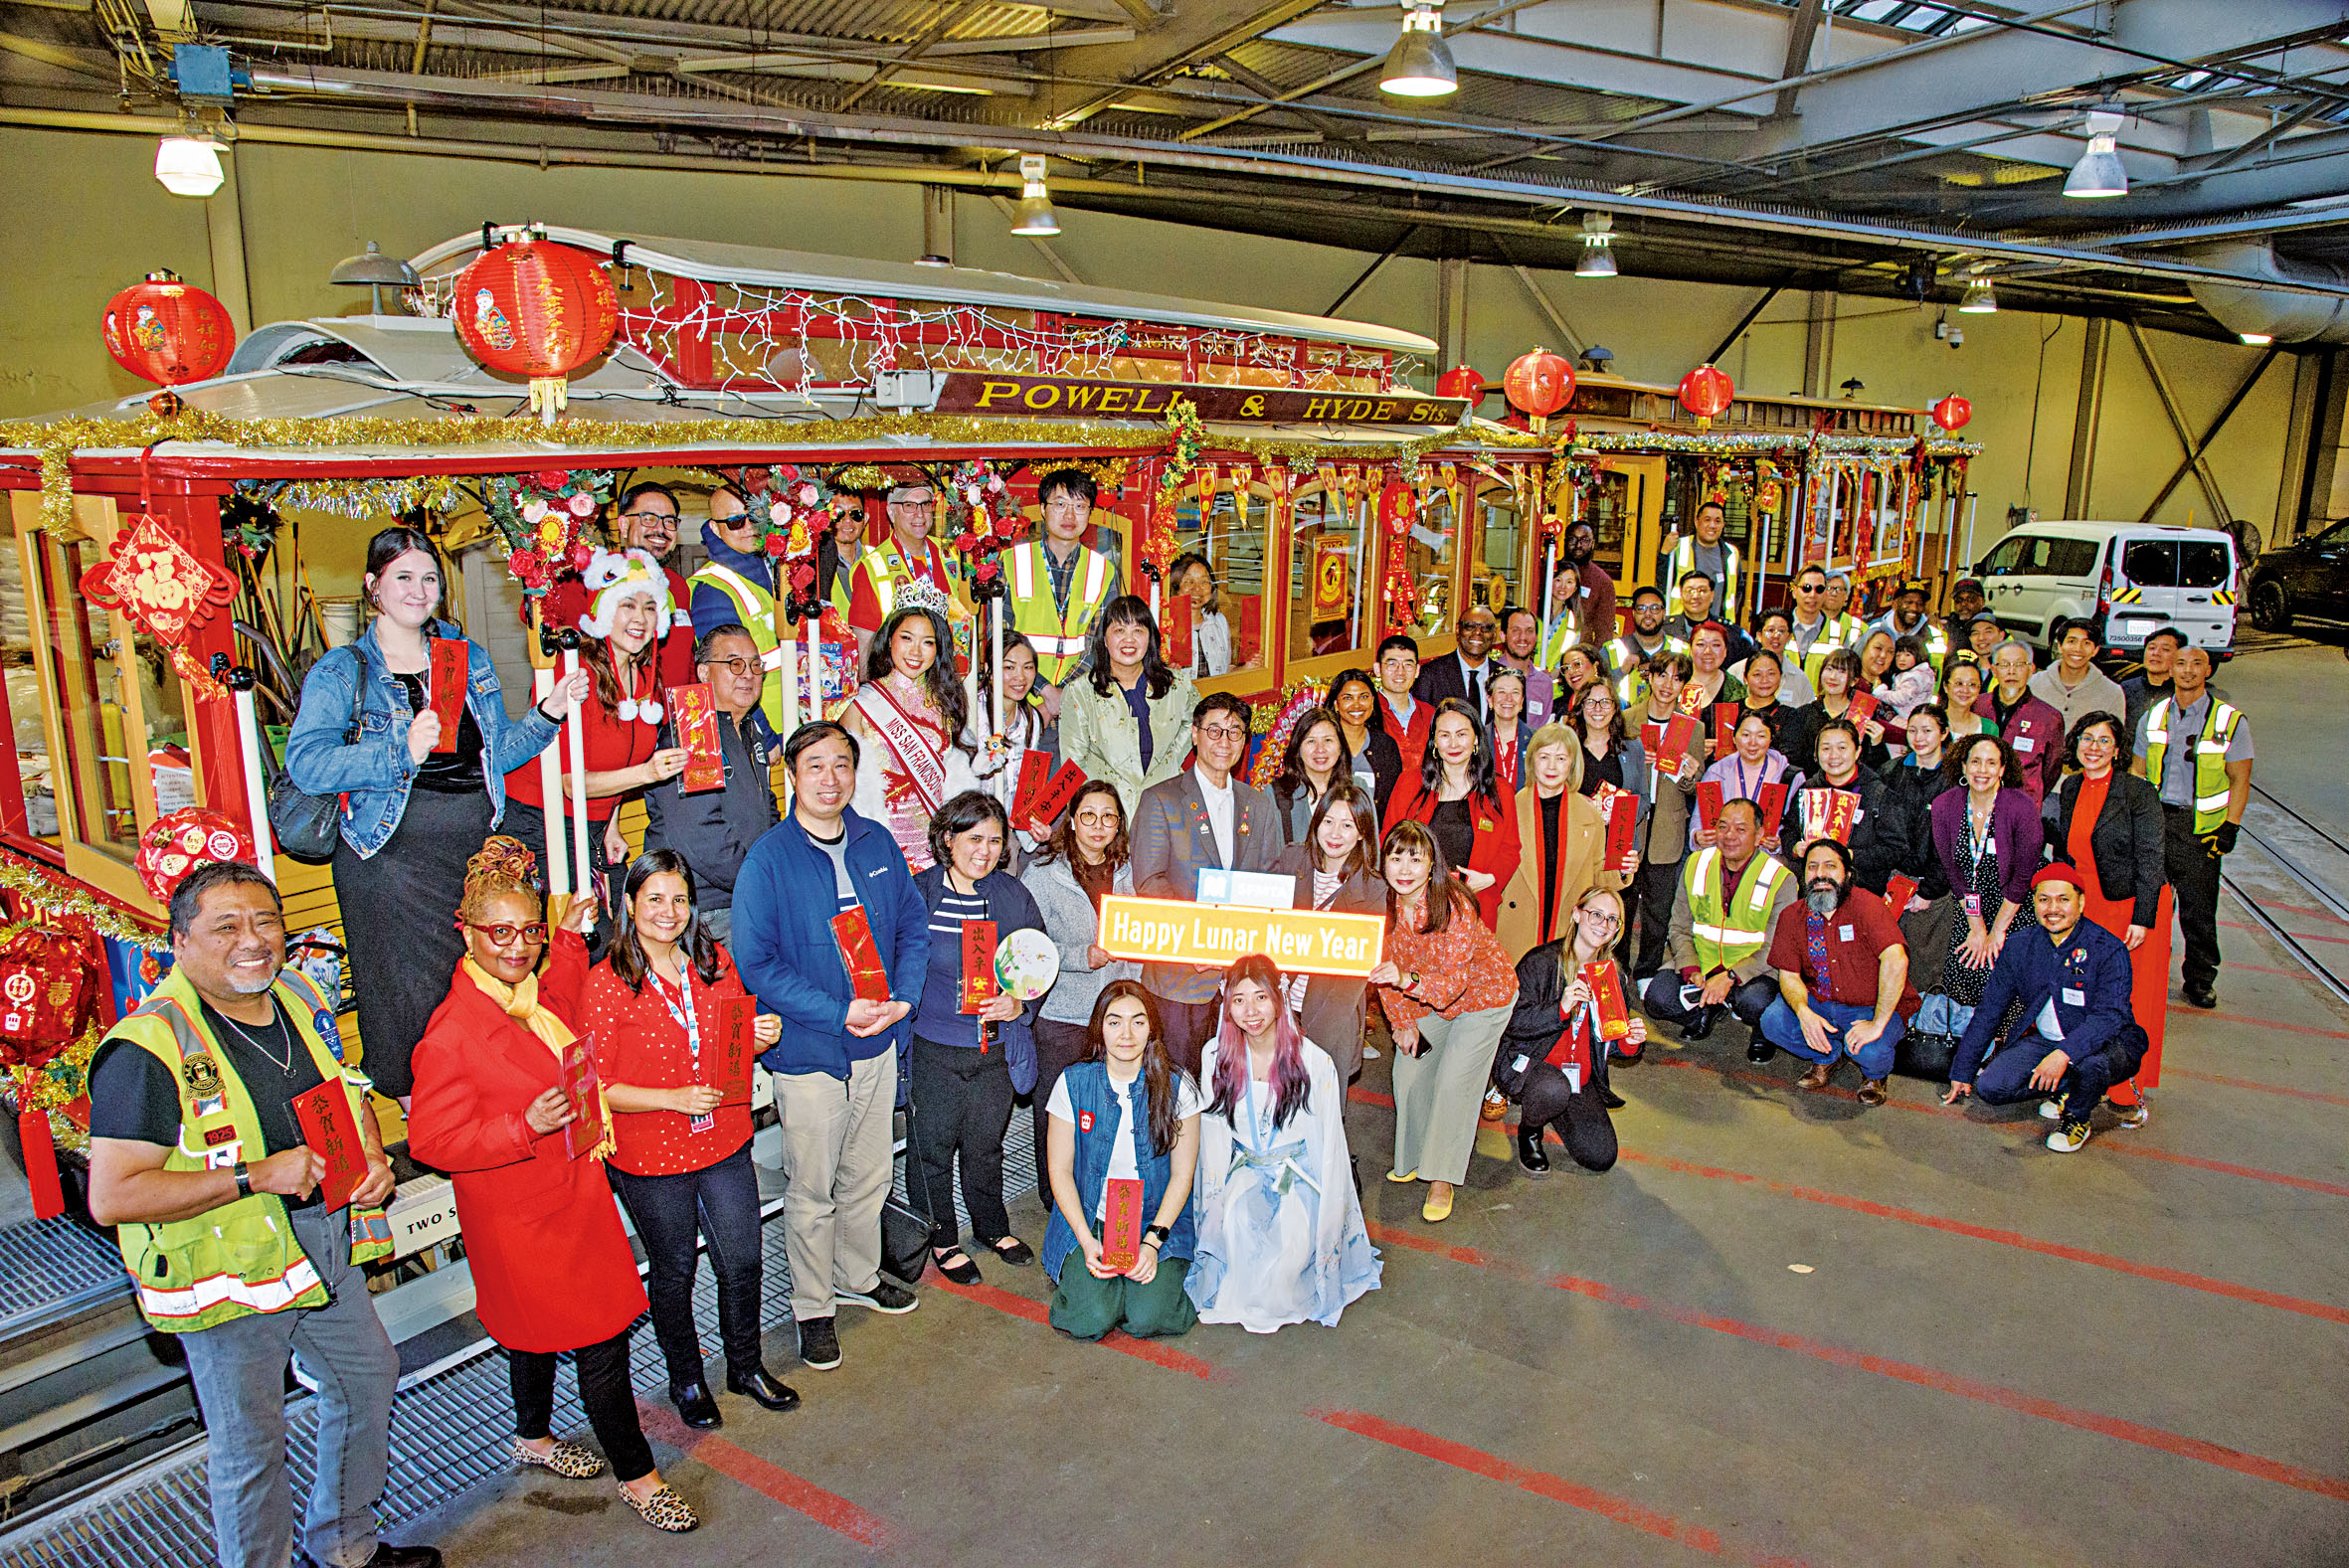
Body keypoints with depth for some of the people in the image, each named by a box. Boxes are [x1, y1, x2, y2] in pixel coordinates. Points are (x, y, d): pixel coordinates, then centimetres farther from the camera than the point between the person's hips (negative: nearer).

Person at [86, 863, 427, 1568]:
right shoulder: (148, 1047, -22)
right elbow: (111, 1197, -24)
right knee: (249, 1446, 8)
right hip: (229, 1272, -8)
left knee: (369, 1379, 22)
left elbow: (347, 1092, 17)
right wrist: (258, 1177, -29)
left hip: (327, 1245, 8)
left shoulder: (302, 998, 0)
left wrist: (373, 1154, -2)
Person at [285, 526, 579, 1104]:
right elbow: (305, 763, -14)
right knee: (412, 992, 0)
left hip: (478, 848, 4)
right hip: (393, 858, -4)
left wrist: (549, 711, -1)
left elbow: (498, 751, 15)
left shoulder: (469, 657, 13)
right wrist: (402, 752, -24)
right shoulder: (341, 671, -1)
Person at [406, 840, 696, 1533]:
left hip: (572, 1191, 8)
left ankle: (533, 1439, 46)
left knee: (538, 1325, 25)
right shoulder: (452, 1032, -23)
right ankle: (637, 1476, 13)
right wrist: (526, 1125, -32)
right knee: (601, 1340, -2)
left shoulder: (540, 993, 1)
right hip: (519, 1218, -8)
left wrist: (569, 937, 15)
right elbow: (431, 1140, -21)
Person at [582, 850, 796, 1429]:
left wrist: (764, 1036, -10)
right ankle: (686, 1380, 38)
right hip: (651, 1161, -4)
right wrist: (673, 1098, -24)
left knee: (744, 1261, 13)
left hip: (725, 1145, 4)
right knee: (673, 1272, 15)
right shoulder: (606, 984, -14)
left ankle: (746, 1365, 37)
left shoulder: (716, 963, 0)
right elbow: (595, 1087, -14)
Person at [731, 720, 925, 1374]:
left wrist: (903, 996, -9)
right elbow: (755, 962, -16)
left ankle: (858, 1277, 42)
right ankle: (812, 1307, 29)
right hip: (808, 1053, -4)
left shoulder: (878, 843, 1)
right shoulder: (768, 859, -14)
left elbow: (913, 924, 8)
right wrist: (838, 1013, -21)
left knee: (868, 1178, 20)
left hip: (879, 1047, 5)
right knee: (811, 1193, 9)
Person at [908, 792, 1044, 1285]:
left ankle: (992, 1226, 40)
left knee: (986, 1145, 18)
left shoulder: (1012, 895, 1)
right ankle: (941, 1237, 31)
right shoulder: (919, 893, -8)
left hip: (995, 1049, 3)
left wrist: (1020, 1002, -10)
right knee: (933, 1147, 10)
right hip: (933, 1049, -2)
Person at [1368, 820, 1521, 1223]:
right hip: (1426, 1001, 6)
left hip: (1483, 992, -5)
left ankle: (1442, 1181, 2)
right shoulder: (1383, 903, -18)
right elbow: (1386, 966, -4)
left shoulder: (1454, 905, -34)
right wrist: (1403, 1021, -5)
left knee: (1454, 1080, -10)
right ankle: (1414, 1157, 30)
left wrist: (1407, 979, -52)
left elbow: (1453, 980, -35)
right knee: (1408, 1071, 7)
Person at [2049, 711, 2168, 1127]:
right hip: (2086, 906, 4)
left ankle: (2129, 1094, 11)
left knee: (2131, 1001, 0)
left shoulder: (2139, 793, -11)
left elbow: (2150, 859, -12)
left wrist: (2142, 919, -15)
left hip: (2133, 907, -4)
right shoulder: (2070, 789, 5)